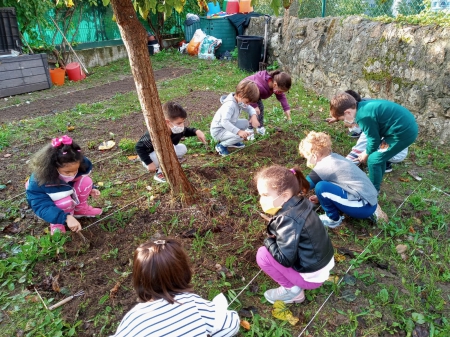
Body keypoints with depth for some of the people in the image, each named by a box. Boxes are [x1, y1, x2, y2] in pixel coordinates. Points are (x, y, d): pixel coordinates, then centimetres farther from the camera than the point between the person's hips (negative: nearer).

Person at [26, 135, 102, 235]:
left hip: (70, 193, 5)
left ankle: (81, 209, 2)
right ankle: (57, 224, -5)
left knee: (86, 181, -22)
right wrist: (66, 217, -54)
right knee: (65, 202, -37)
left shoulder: (79, 166, -24)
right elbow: (41, 207, -41)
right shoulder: (39, 182, -38)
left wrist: (90, 190, -15)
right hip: (49, 206, -5)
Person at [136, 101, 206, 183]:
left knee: (183, 149, -7)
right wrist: (149, 163, -30)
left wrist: (196, 131, -16)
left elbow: (186, 131, 6)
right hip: (150, 157, -7)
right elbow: (139, 147, -29)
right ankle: (160, 173, -12)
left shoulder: (178, 129, -18)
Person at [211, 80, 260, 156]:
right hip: (218, 131, -9)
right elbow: (224, 122, -41)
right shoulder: (230, 105, -30)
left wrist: (254, 117, -13)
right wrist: (239, 131, -47)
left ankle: (231, 141, 16)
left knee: (245, 123, 4)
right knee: (240, 136, -27)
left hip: (228, 126, 10)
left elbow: (250, 109, 11)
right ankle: (221, 146, -5)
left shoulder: (240, 101, -2)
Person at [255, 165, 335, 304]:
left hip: (312, 275, -8)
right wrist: (273, 239, -5)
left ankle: (292, 290, 3)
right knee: (277, 244, 19)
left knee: (262, 255, -10)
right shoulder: (299, 204, -4)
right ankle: (294, 285, 16)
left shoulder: (288, 219, -30)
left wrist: (268, 241, -11)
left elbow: (285, 259, -27)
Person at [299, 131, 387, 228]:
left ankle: (333, 219, 2)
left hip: (363, 206, -9)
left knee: (320, 187, -21)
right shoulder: (334, 157, 10)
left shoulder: (323, 167, -15)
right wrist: (321, 197, 19)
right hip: (370, 199, 10)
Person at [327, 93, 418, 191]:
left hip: (403, 133, -9)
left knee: (373, 160, -1)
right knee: (379, 156, 22)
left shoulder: (364, 117, -22)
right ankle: (376, 185, 38)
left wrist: (367, 154, 7)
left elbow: (374, 139, -12)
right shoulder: (363, 106, 5)